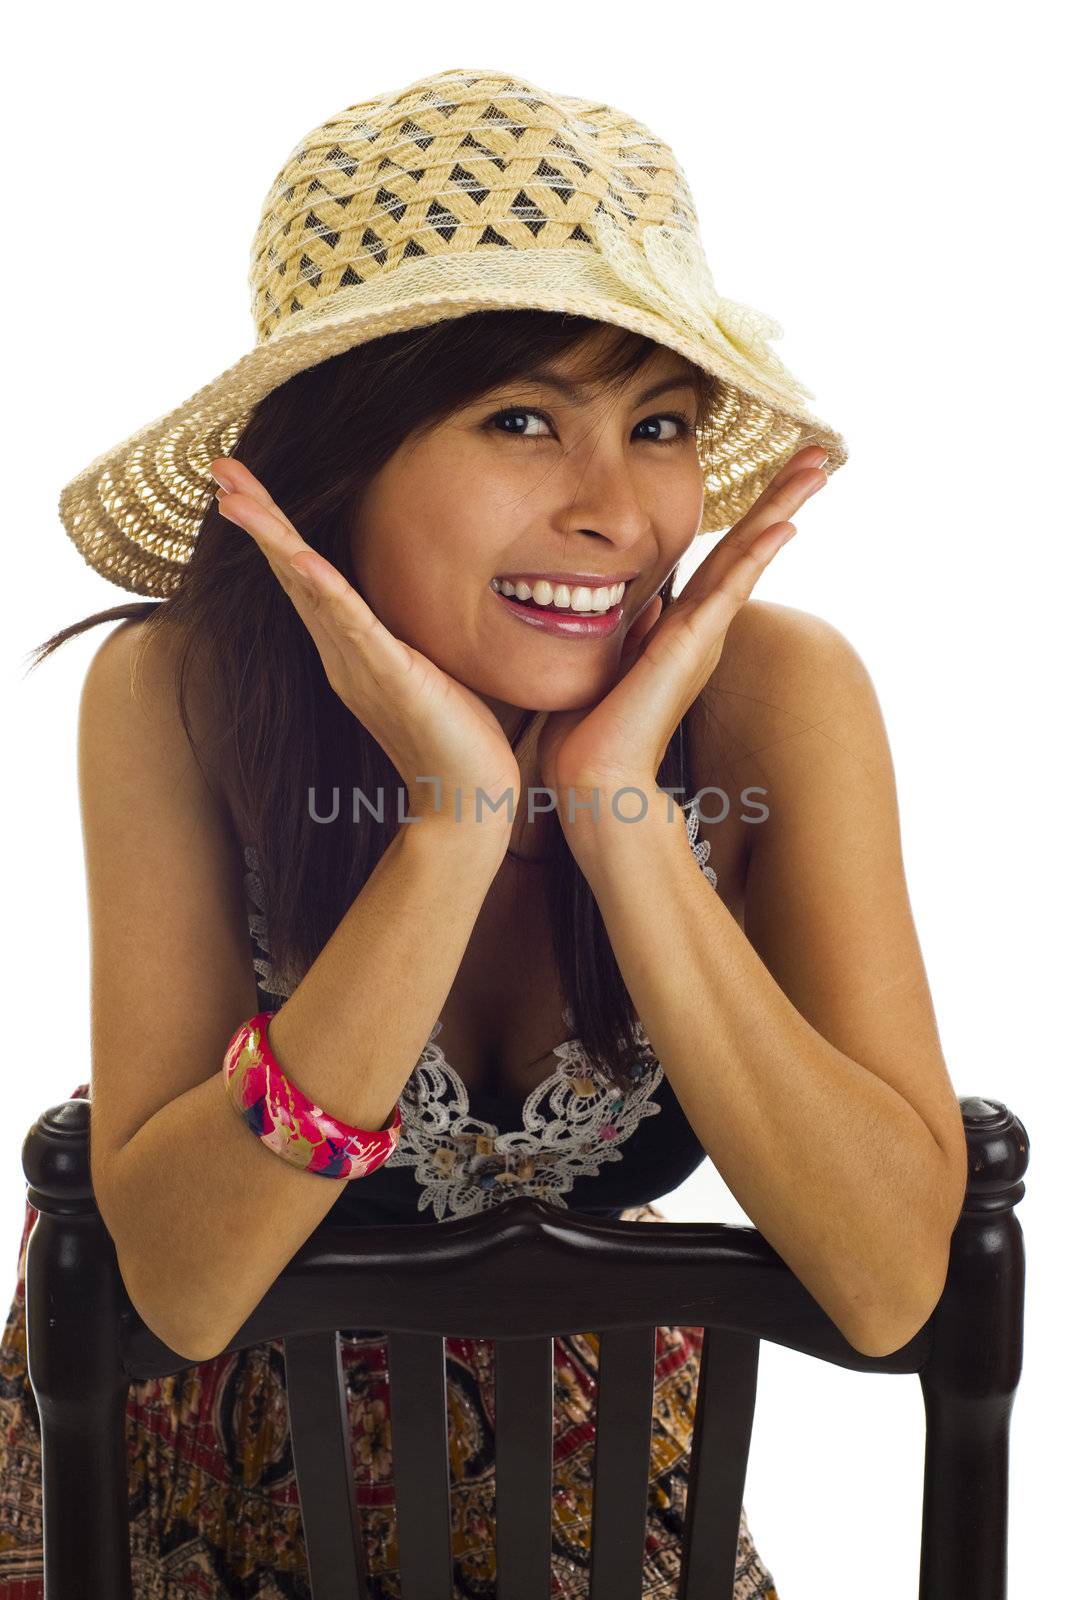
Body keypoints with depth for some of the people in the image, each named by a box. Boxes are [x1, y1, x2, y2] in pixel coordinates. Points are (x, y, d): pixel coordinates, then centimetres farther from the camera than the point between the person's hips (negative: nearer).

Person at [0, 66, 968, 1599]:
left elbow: (888, 1286, -27)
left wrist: (619, 806, -34)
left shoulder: (779, 694, -23)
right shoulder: (173, 694, -23)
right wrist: (452, 826, -37)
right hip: (225, 1408, 0)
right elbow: (180, 1280, -27)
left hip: (573, 1406, 1)